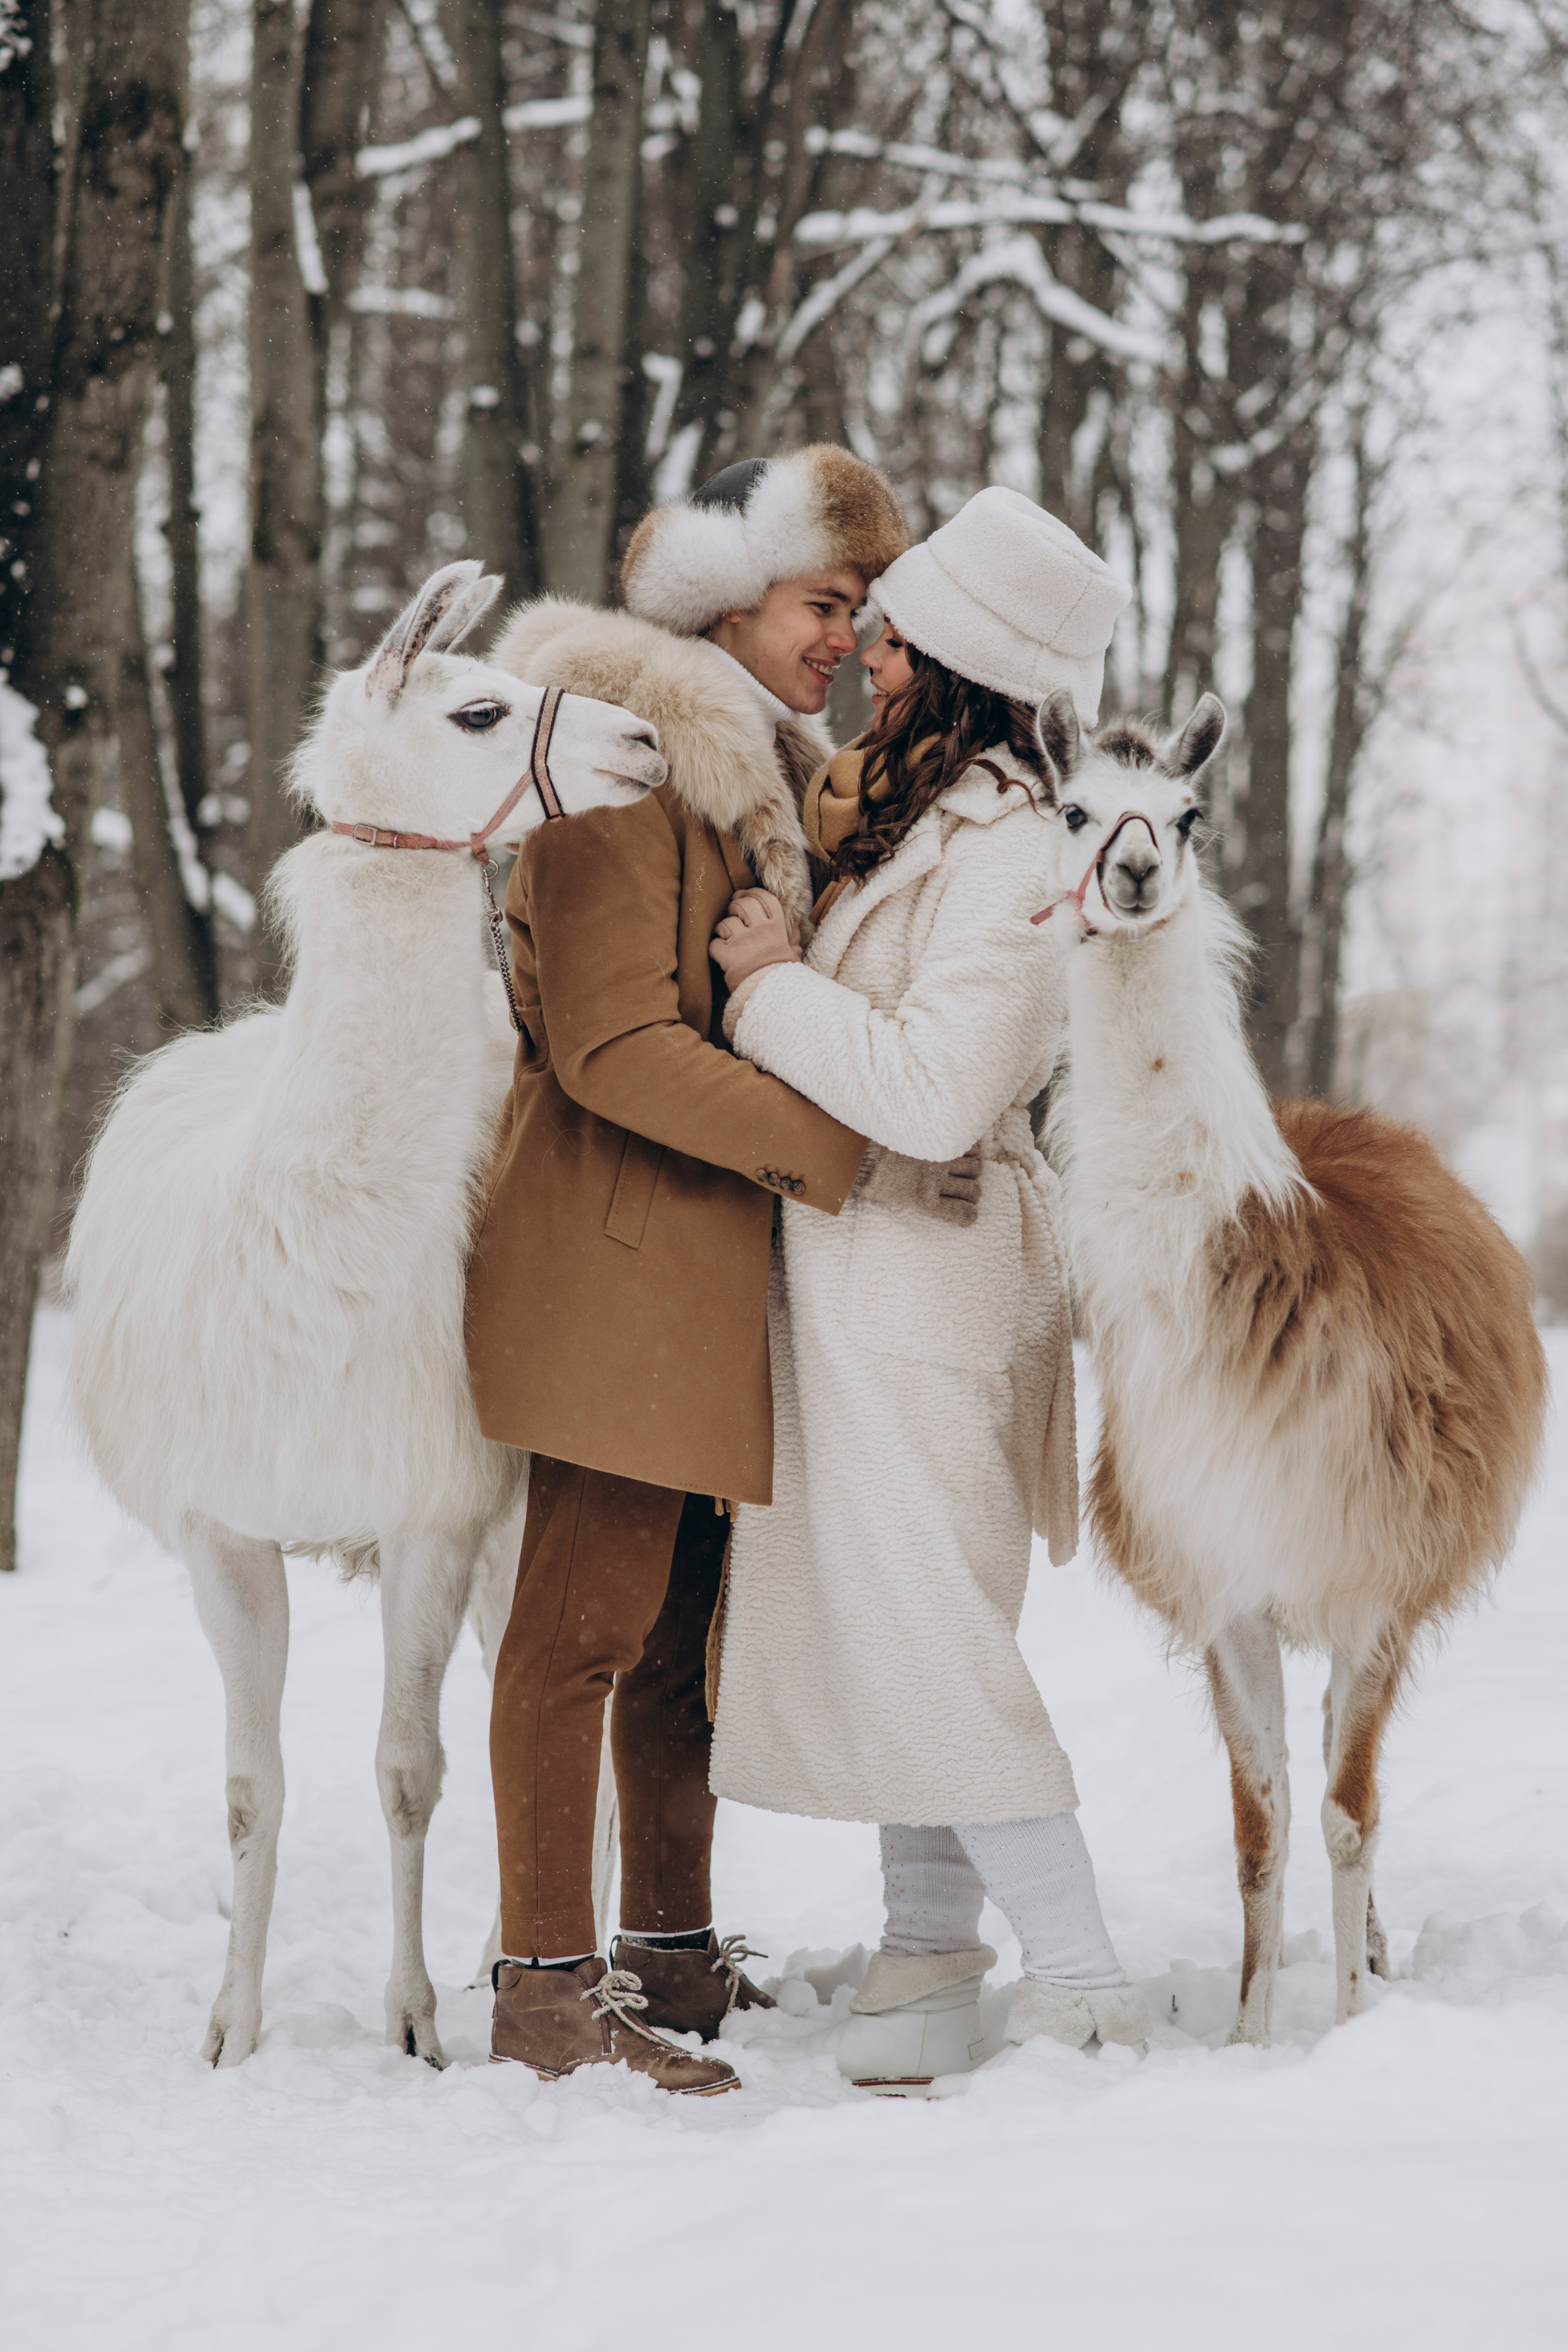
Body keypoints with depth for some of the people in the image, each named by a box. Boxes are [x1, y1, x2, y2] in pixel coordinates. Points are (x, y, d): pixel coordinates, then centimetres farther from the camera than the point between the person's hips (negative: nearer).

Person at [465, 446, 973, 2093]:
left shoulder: (755, 771, 20)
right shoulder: (620, 765, -12)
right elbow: (617, 1047, -20)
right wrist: (840, 1151, -20)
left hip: (722, 1249, 10)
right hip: (619, 1240, -10)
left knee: (685, 1614, 13)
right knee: (588, 1616, -7)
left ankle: (672, 1952, 20)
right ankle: (547, 1989, -4)